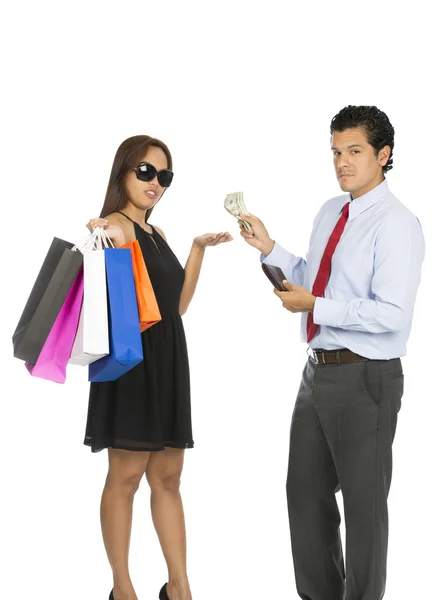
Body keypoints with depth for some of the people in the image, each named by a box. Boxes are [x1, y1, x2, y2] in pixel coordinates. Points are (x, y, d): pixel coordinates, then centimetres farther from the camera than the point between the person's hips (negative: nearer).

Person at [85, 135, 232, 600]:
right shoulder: (116, 225, -9)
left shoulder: (156, 233, 16)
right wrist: (115, 248, -39)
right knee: (126, 476, -1)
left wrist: (199, 248, 14)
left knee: (168, 476, 9)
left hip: (167, 359, 9)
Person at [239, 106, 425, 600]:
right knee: (306, 492, 20)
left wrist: (315, 306, -21)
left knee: (363, 502, 7)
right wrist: (270, 250, 6)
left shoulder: (395, 224, -16)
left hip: (365, 378, -9)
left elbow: (391, 314, -24)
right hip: (319, 371, 9)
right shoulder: (329, 212, 10)